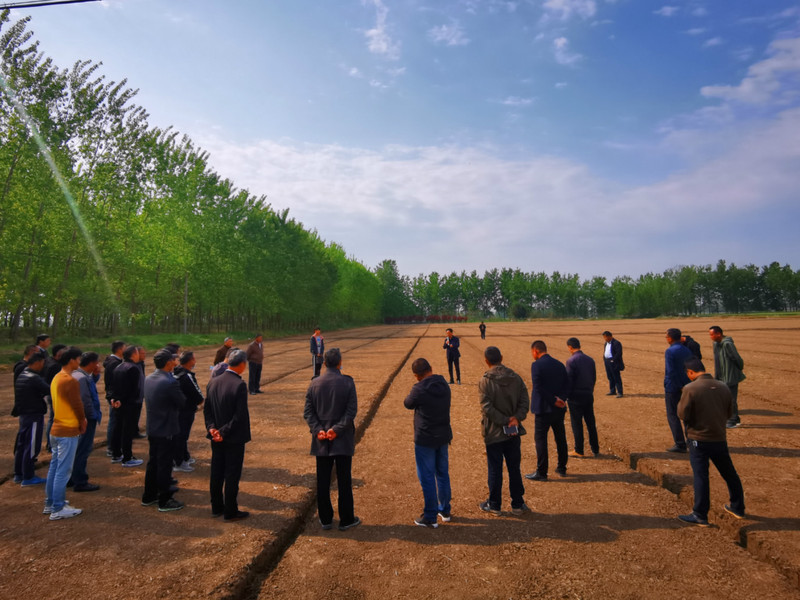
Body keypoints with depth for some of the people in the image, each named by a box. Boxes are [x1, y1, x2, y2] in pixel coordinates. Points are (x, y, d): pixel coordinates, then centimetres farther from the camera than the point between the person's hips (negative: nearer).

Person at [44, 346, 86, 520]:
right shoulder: (70, 381, -20)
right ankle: (58, 509, 5)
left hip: (56, 429, 10)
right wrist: (83, 423, 3)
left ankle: (50, 503, 27)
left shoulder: (56, 379, 9)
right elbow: (77, 406, -15)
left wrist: (79, 420, 13)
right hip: (68, 431, -9)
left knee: (54, 467, 17)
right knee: (63, 470, -2)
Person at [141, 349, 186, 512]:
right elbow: (182, 403, -16)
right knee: (165, 465, 3)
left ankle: (148, 496, 33)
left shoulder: (148, 379, 2)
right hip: (166, 430, -8)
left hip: (152, 428, 8)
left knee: (153, 462, 20)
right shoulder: (170, 382, -24)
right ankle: (164, 501, 14)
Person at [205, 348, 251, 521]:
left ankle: (216, 507, 30)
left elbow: (207, 408, 5)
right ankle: (230, 512, 16)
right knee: (232, 475, 5)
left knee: (216, 473, 17)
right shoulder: (239, 385, -20)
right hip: (234, 438, -7)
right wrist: (224, 432, -13)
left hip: (216, 437, 7)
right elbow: (240, 415, -22)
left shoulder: (213, 382, 2)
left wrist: (211, 427, -3)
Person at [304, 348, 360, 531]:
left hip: (321, 440, 3)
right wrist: (337, 429, -14)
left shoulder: (315, 384, -1)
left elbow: (308, 411, -4)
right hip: (343, 440, -3)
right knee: (344, 481, 9)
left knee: (323, 481, 13)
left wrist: (318, 430, -9)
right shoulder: (347, 382, -10)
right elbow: (352, 411, -16)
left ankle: (325, 519, 24)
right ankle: (346, 520, 19)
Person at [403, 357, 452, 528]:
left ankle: (430, 517, 16)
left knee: (427, 478, 6)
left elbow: (408, 404, -4)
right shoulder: (444, 385, -2)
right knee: (443, 473, 20)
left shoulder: (419, 390, -22)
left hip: (425, 440, -7)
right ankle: (445, 511, 34)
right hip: (443, 437, 7)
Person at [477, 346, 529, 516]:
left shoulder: (485, 381, -14)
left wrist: (505, 421, -16)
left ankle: (494, 505, 21)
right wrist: (516, 418, -14)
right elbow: (524, 402, -5)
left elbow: (487, 408, -20)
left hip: (493, 433, -4)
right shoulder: (516, 378, 0)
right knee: (514, 469, 15)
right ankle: (517, 505, 25)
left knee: (495, 470, 8)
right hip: (514, 432, 4)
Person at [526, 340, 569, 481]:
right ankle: (562, 468, 31)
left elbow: (538, 387, -20)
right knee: (560, 438, 18)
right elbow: (565, 386, 7)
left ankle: (541, 472, 7)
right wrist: (560, 399, -3)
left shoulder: (536, 365, -13)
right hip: (559, 409, 7)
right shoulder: (559, 364, 8)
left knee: (540, 439, 2)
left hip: (544, 409, -7)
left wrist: (553, 401, -15)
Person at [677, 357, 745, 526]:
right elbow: (729, 412, 9)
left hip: (699, 439, -5)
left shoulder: (690, 389, -17)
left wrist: (680, 403, 3)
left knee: (701, 477, 0)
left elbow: (683, 414, -14)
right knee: (730, 474, 21)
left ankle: (700, 515, 6)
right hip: (719, 439, 5)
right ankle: (737, 508, 38)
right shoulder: (723, 387, 0)